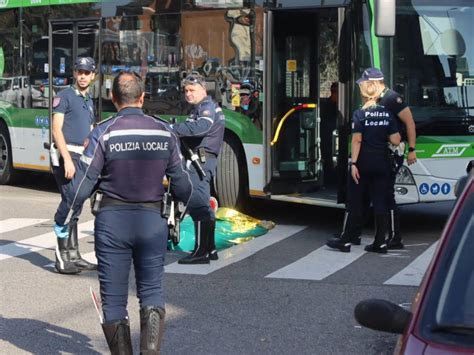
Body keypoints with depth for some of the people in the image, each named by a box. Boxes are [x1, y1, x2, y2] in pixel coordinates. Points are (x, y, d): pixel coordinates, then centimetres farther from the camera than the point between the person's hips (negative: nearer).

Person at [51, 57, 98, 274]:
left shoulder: (89, 102, 21)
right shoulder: (65, 96, -3)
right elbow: (57, 129, -12)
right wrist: (67, 159, -21)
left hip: (82, 157, 8)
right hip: (67, 154, -8)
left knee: (74, 207, 11)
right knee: (69, 203, -13)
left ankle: (73, 256, 15)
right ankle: (62, 259, -11)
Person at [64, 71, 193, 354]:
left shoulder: (104, 133, -9)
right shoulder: (164, 132, 0)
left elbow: (83, 183, -10)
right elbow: (181, 184, 5)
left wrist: (70, 213, 6)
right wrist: (185, 199, 26)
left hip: (112, 220, -2)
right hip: (153, 219, 2)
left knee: (114, 298, 9)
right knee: (151, 292, 11)